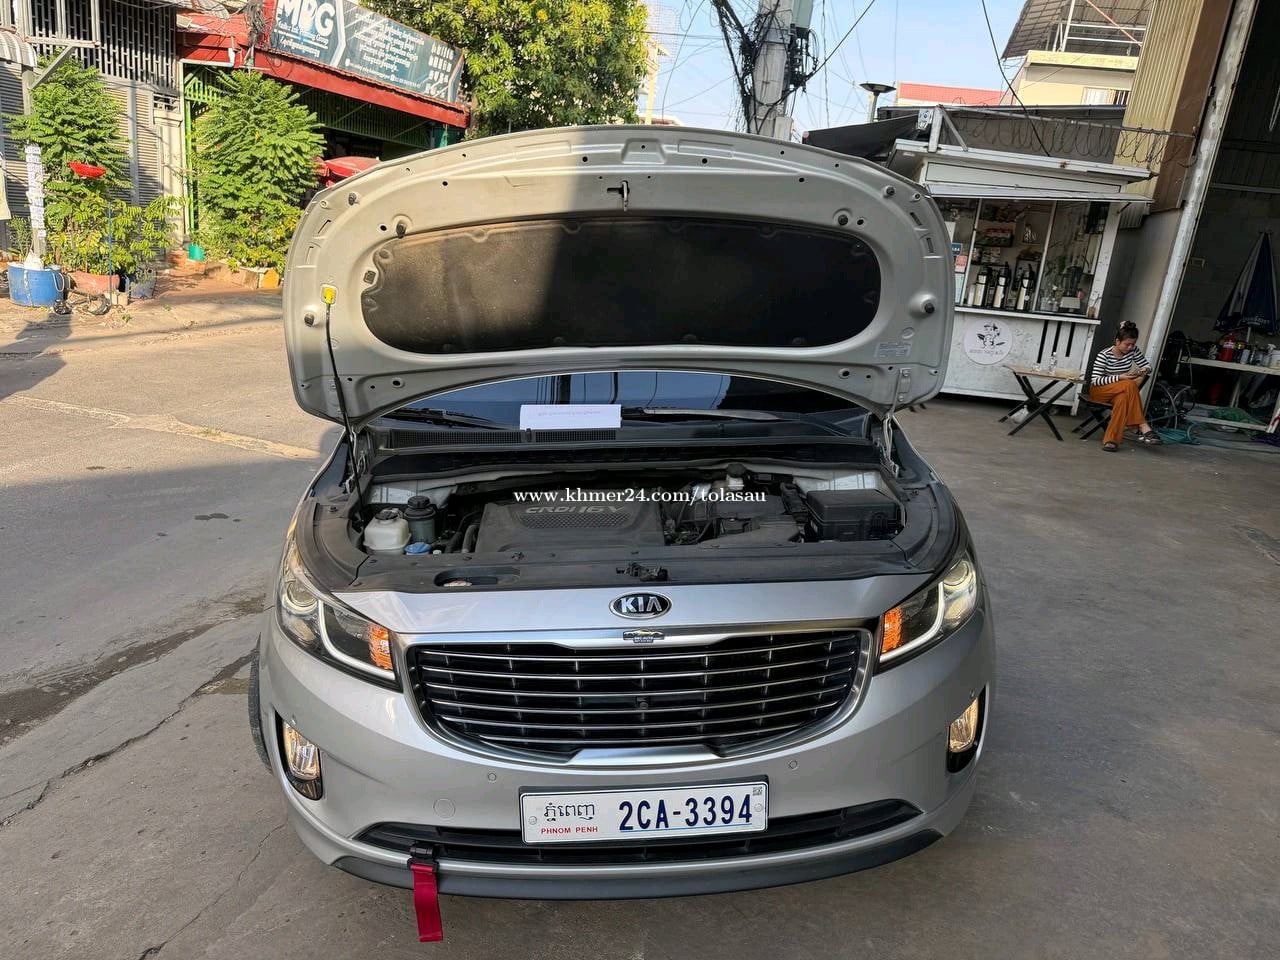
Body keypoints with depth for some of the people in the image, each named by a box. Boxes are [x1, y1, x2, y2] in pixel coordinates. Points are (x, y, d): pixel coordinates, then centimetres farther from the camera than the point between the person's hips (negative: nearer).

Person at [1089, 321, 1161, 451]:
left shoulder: (1133, 351, -2)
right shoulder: (1104, 355, -17)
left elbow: (1148, 365, 8)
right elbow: (1095, 380, -20)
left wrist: (1144, 370, -18)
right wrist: (1120, 377, -31)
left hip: (1121, 392, 5)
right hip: (1099, 390, -5)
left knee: (1123, 398, -36)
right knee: (1130, 385, -33)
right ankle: (1143, 427, -36)